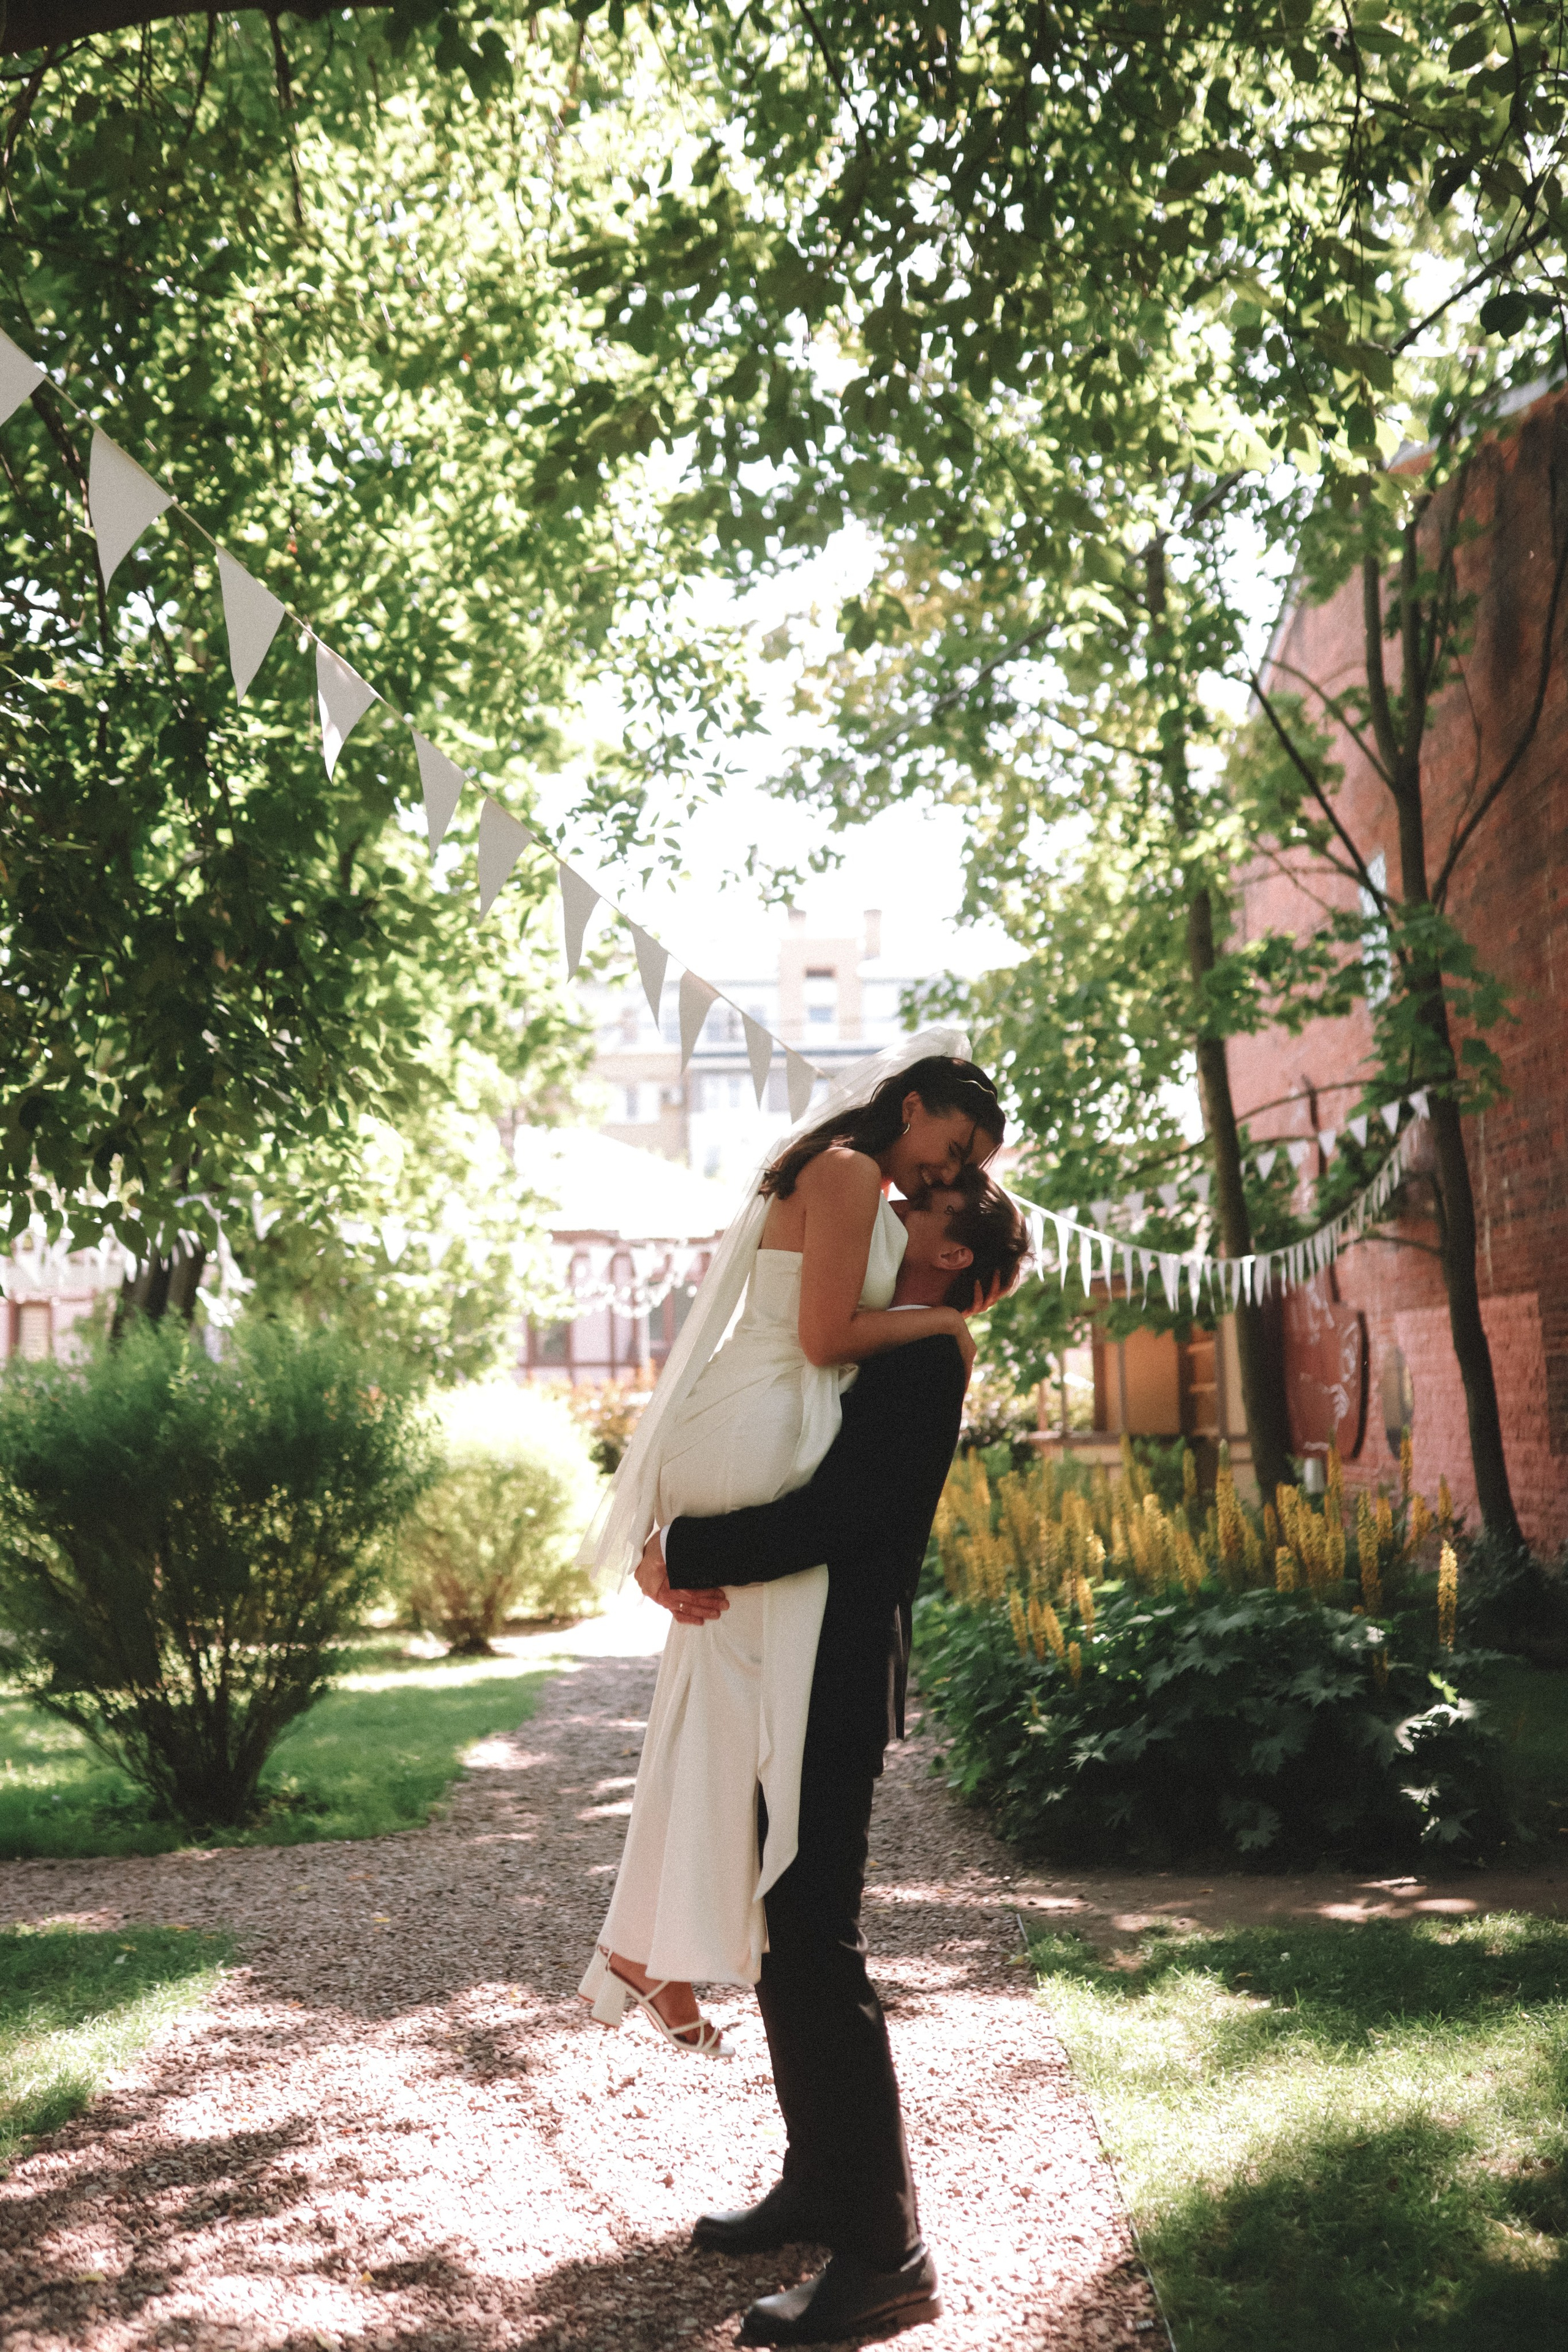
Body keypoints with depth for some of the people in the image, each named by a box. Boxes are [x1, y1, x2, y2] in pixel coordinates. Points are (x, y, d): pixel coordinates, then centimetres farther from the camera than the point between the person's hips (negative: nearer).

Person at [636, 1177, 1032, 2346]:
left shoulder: (921, 1358, -12)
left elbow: (837, 1508, -24)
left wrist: (683, 1556, -15)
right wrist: (675, 1556, -5)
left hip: (833, 1692, -10)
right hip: (788, 1688, 10)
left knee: (816, 1955, -8)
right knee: (786, 1943, 17)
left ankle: (884, 2258, 1)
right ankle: (818, 2185, 31)